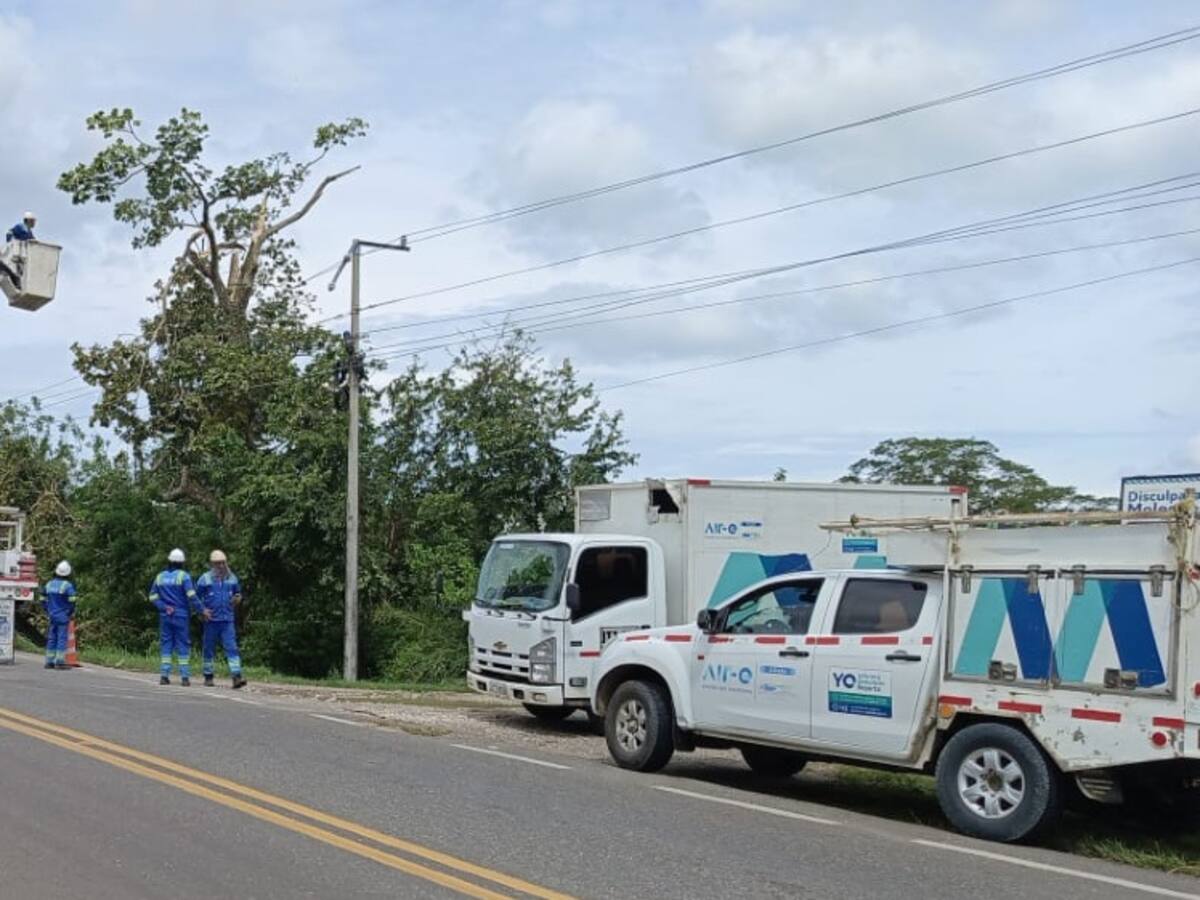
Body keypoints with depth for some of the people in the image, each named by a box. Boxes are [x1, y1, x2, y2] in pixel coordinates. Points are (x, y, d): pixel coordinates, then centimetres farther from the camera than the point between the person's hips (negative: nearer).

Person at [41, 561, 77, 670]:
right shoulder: (67, 586, -11)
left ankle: (49, 661, 11)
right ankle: (60, 662, -6)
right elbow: (72, 602, -14)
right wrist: (72, 613, 1)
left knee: (51, 638, 10)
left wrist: (48, 612, 18)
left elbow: (43, 600, 11)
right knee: (62, 638, -4)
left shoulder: (49, 584, 8)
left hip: (52, 616, 6)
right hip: (64, 617, -6)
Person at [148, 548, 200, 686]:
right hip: (181, 616, -3)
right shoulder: (183, 576, -8)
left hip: (165, 616, 4)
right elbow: (191, 596, -16)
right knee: (183, 645, 0)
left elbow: (153, 597, 3)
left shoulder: (160, 576, 6)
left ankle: (164, 675, 3)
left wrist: (165, 607, -3)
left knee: (166, 645, 8)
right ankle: (185, 677, -3)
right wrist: (201, 610, -11)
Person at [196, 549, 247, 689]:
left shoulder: (232, 578, 8)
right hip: (211, 620, -2)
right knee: (209, 649, 7)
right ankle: (208, 677, 19)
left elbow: (238, 592, 23)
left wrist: (238, 598, 0)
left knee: (231, 647, -9)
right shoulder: (205, 579, -2)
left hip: (227, 620, 2)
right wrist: (202, 610, -8)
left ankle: (237, 677, -17)